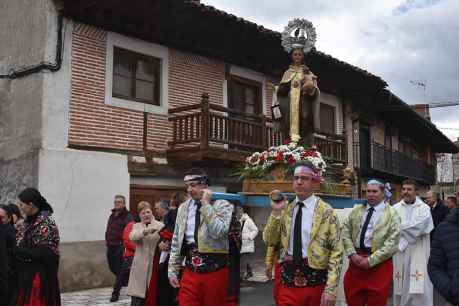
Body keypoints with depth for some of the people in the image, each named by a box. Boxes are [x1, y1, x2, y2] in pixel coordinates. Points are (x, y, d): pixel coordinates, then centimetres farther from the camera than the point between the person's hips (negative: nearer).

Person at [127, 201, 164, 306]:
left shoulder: (160, 225, 4)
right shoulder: (136, 226, 10)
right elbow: (132, 236, -13)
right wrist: (146, 231, -30)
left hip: (155, 265, -1)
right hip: (140, 266, 1)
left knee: (153, 296, 5)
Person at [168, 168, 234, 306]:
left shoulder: (222, 205, -6)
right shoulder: (183, 208, 9)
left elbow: (218, 232, -23)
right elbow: (176, 241, 13)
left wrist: (206, 204, -18)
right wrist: (172, 270, 11)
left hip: (215, 271, -3)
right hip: (190, 271, 4)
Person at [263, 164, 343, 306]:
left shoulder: (326, 211, -6)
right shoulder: (285, 210, 5)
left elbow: (336, 251, -8)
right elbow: (270, 241, 2)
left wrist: (331, 289, -14)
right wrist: (276, 212, -9)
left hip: (315, 280, -2)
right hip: (288, 279, 2)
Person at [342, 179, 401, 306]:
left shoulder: (391, 214, -2)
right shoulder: (356, 210, 11)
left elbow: (392, 243, -11)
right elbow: (345, 232, 7)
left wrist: (370, 260, -15)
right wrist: (352, 254, -7)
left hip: (379, 263, -3)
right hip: (356, 260, 4)